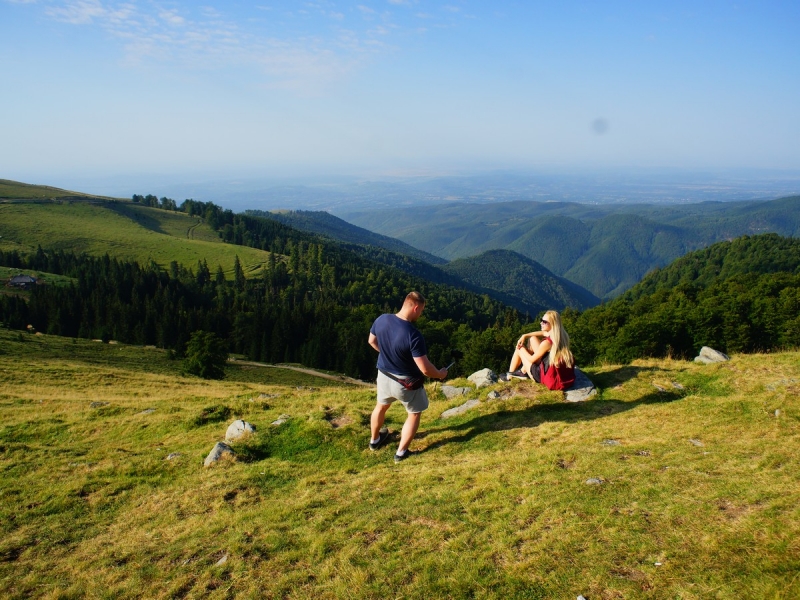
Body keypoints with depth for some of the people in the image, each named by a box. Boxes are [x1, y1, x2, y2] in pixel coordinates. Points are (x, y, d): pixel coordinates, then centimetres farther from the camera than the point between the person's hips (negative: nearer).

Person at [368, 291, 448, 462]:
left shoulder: (381, 320, -15)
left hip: (384, 375, 6)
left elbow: (372, 341, 5)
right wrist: (440, 374, -8)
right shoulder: (413, 335, -33)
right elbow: (425, 369, -29)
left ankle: (375, 440, 53)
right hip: (406, 383, -6)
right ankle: (401, 453, 30)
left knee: (381, 406, 31)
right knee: (414, 414, 21)